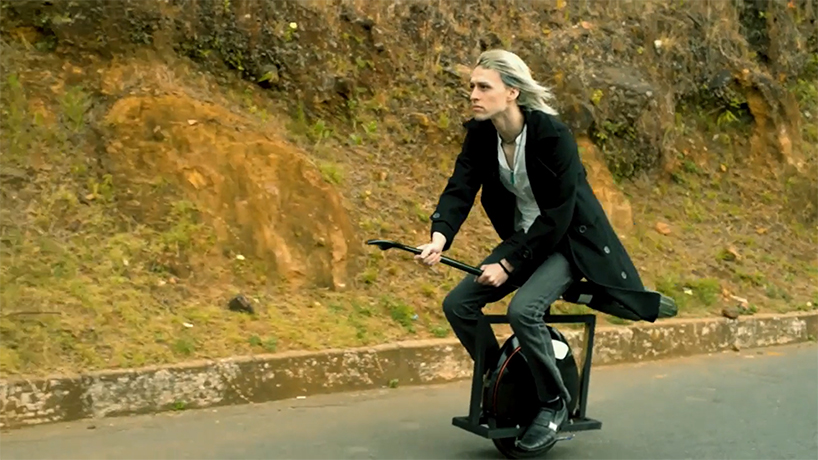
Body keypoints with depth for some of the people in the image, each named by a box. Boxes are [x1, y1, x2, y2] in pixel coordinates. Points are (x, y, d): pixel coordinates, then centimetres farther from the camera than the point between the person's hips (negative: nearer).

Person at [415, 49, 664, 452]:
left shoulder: (552, 135, -25)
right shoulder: (480, 133, -7)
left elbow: (557, 214, -25)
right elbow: (460, 187, -15)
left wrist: (509, 264, -26)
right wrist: (439, 237, -35)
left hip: (569, 239, -7)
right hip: (524, 236, 7)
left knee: (523, 309, -29)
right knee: (458, 303, -5)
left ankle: (555, 403, -5)